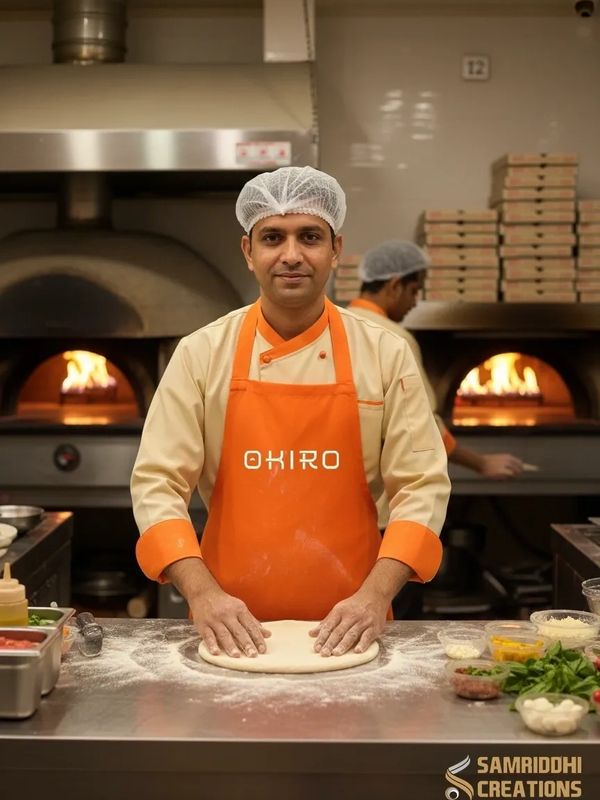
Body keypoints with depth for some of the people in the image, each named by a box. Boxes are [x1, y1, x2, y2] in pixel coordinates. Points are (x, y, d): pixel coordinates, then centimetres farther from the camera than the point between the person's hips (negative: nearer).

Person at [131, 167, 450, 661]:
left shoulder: (386, 355, -3)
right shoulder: (201, 355, -3)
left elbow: (422, 486, -4)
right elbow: (158, 484, -6)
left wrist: (376, 594, -17)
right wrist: (203, 594, -20)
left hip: (346, 629, 1)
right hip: (233, 629, 0)